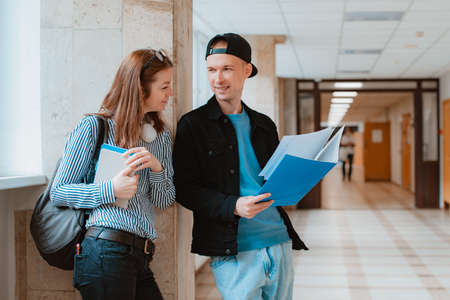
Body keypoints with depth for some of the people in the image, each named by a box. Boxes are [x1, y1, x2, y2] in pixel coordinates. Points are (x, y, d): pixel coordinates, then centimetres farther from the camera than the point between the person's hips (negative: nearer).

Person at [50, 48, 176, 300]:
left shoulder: (162, 136, 16)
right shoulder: (93, 127, -2)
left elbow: (165, 201, 12)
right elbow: (59, 192, -2)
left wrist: (157, 168, -8)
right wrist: (112, 190, -15)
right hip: (106, 251, -6)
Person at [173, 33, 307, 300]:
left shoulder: (264, 125, 14)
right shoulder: (193, 125, -1)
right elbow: (184, 188, -6)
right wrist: (233, 206, -21)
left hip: (279, 241, 5)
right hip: (234, 250, -5)